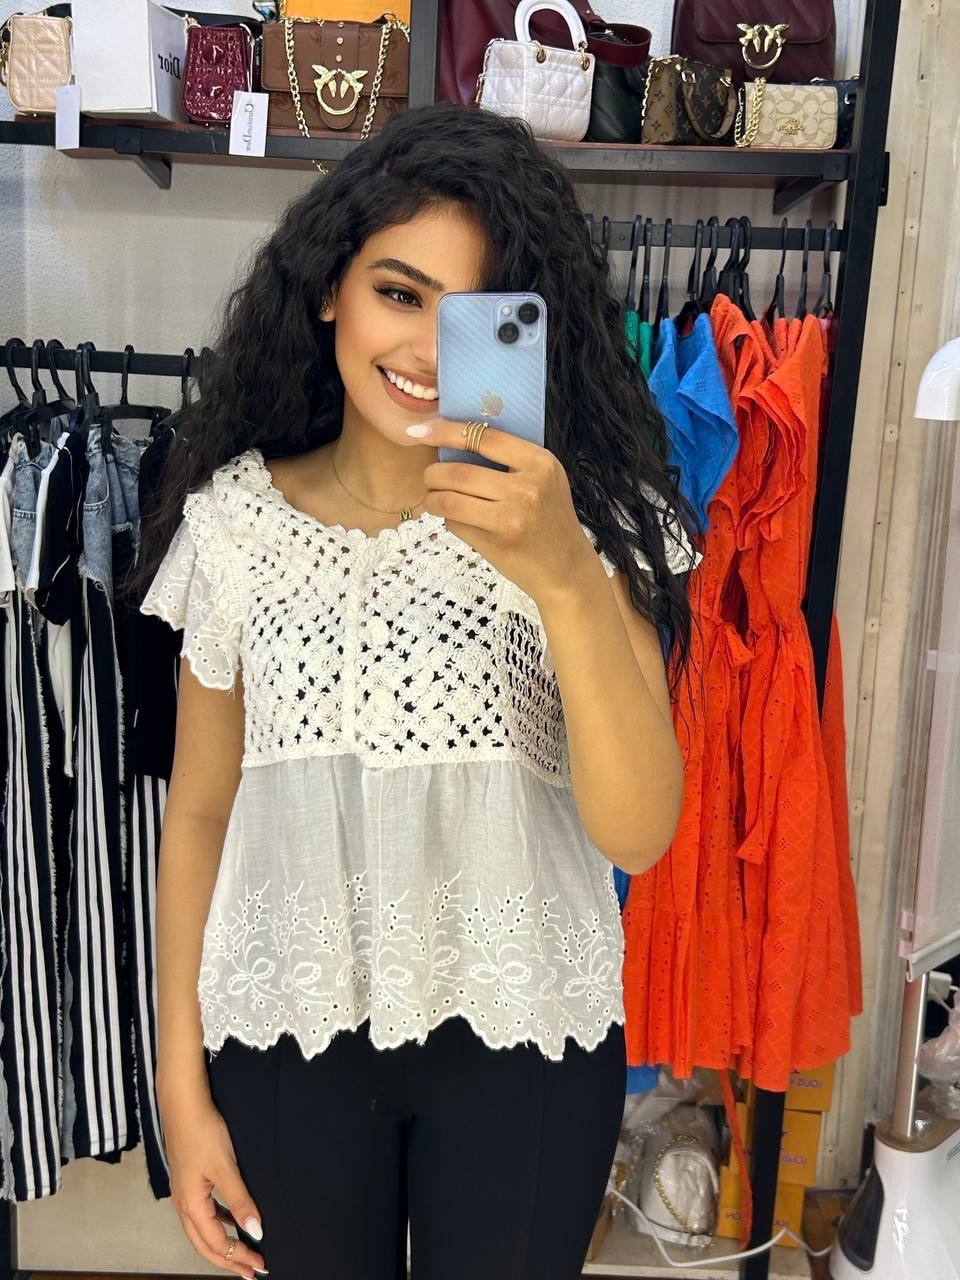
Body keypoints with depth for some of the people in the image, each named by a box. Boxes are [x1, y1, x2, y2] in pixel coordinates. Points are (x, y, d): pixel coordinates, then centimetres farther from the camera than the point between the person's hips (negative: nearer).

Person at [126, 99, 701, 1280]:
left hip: (524, 1043, 0)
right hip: (286, 1040, 1)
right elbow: (199, 810, 0)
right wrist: (182, 1082, 2)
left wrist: (563, 576, -33)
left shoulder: (589, 515, -9)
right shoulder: (235, 518, -6)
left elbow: (637, 831, -19)